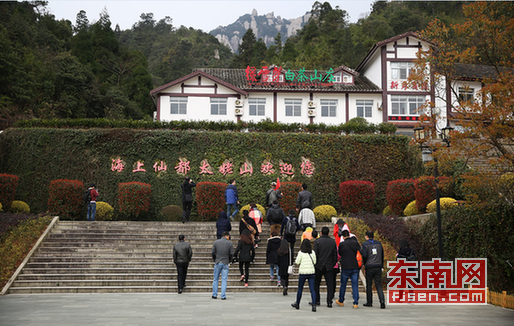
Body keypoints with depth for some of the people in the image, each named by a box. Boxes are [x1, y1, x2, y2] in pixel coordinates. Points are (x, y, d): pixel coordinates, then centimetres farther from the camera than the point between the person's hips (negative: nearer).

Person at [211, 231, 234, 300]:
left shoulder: (216, 242, 1)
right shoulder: (229, 243, -3)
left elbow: (213, 252, 1)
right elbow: (231, 254, -3)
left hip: (217, 263, 1)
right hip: (225, 263, -1)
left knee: (215, 279, 11)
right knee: (224, 280, 2)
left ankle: (214, 295, 12)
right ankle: (223, 296, 0)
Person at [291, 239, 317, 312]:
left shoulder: (301, 253, -8)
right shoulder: (313, 253, 0)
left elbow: (297, 262, -4)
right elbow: (315, 262, 7)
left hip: (303, 272, -2)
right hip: (311, 272, 2)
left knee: (300, 289, 12)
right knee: (312, 289, 1)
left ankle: (297, 304, 25)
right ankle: (314, 305, -9)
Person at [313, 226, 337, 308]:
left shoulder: (317, 241, -7)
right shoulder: (333, 241, 3)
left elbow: (315, 254, -9)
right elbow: (335, 255, 7)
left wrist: (314, 264, 0)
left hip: (319, 266, -2)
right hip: (329, 266, 2)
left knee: (316, 283, 11)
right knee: (330, 284, 3)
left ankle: (317, 300, 14)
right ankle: (329, 302, -3)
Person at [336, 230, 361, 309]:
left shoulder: (342, 244, -8)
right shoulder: (355, 242, -1)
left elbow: (340, 253, 6)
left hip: (345, 267, -2)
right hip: (355, 267, 2)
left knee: (343, 285, 13)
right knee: (355, 285, 5)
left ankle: (341, 301, 27)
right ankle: (356, 303, 1)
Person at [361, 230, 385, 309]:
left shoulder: (365, 244, -5)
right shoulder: (379, 243, 9)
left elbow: (364, 255, -12)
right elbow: (382, 255, 11)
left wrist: (365, 263, 7)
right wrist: (381, 265, 17)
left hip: (369, 267, -3)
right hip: (378, 266, 3)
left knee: (369, 285, 8)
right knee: (378, 285, 4)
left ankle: (369, 302, 14)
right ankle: (382, 301, -13)